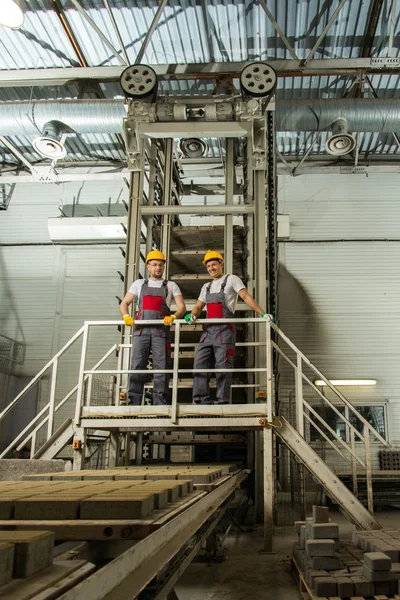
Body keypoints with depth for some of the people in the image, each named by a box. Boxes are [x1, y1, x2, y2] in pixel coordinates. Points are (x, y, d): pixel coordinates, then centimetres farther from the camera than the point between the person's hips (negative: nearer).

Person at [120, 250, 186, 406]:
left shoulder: (171, 286, 16)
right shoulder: (139, 284, 20)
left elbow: (182, 307, 5)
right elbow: (124, 303, 16)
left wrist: (173, 317, -17)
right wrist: (126, 316, -7)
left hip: (161, 330, -1)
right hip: (141, 329, 1)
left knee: (161, 367, -5)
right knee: (136, 366, -5)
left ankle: (160, 404, -3)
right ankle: (133, 403, -5)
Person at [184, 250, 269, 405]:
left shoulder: (231, 279, 5)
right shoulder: (206, 287, 24)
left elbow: (246, 297, -6)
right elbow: (198, 306, 19)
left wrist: (262, 313, -18)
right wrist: (192, 315, -5)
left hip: (224, 329, -6)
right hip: (208, 330, 7)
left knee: (222, 366, -8)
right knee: (200, 364, -1)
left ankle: (222, 401, -5)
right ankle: (202, 399, 0)